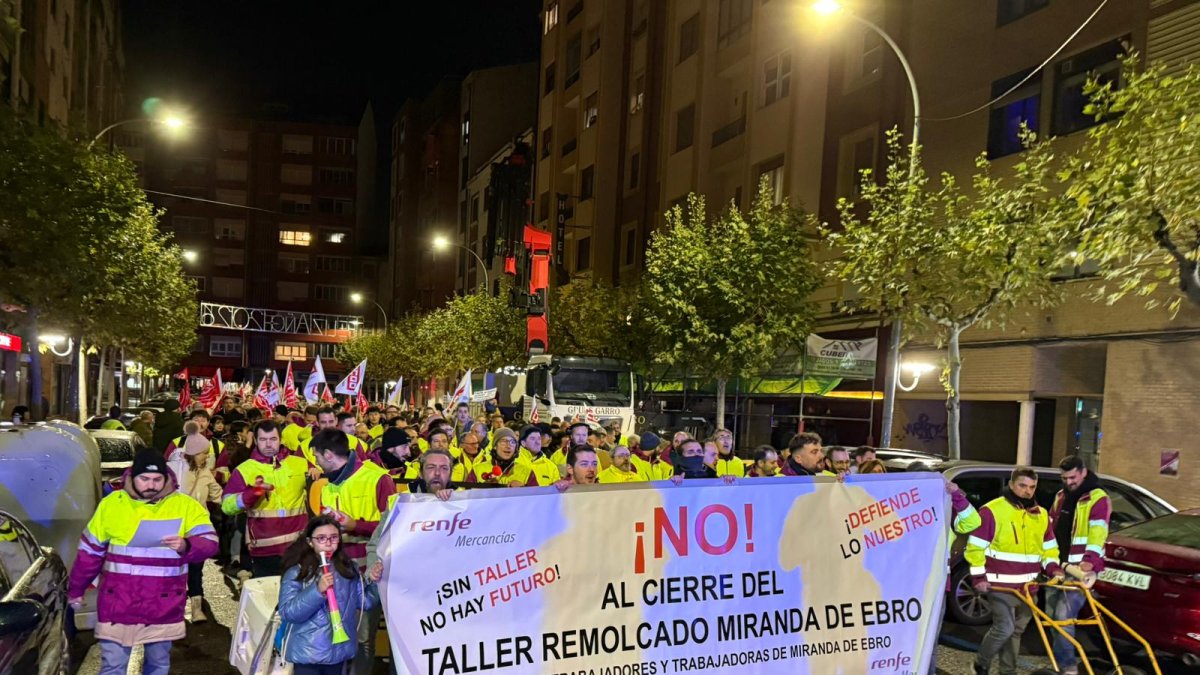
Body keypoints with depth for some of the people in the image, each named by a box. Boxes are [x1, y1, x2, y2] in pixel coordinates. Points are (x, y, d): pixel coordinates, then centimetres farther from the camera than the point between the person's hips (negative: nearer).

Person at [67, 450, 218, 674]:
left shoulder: (186, 506, -5)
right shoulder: (111, 504, 1)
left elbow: (209, 543, -12)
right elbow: (90, 551, 11)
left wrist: (185, 546, -33)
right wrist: (76, 589, 17)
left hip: (163, 607, 0)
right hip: (117, 605, 0)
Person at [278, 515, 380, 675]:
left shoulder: (349, 569, 4)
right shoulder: (296, 572, -8)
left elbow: (366, 603, 6)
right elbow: (287, 613, -17)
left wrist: (374, 582, -11)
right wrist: (317, 590, -27)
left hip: (340, 651, 4)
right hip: (307, 654, -4)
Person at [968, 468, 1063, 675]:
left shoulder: (1041, 515, 11)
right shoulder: (992, 510, -9)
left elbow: (1049, 547, 20)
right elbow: (976, 546, -8)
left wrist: (1053, 568, 1)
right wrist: (978, 577, -12)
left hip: (1028, 586, 6)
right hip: (1001, 584, -6)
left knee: (1017, 630, 13)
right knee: (1005, 628, -11)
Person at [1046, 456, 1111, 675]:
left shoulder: (1098, 499, -8)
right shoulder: (1061, 497, 15)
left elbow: (1098, 533, -21)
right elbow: (1051, 527, 22)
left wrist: (1090, 559, -34)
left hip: (1081, 567, -7)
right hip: (1058, 565, 7)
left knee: (1064, 615, -15)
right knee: (1052, 614, 10)